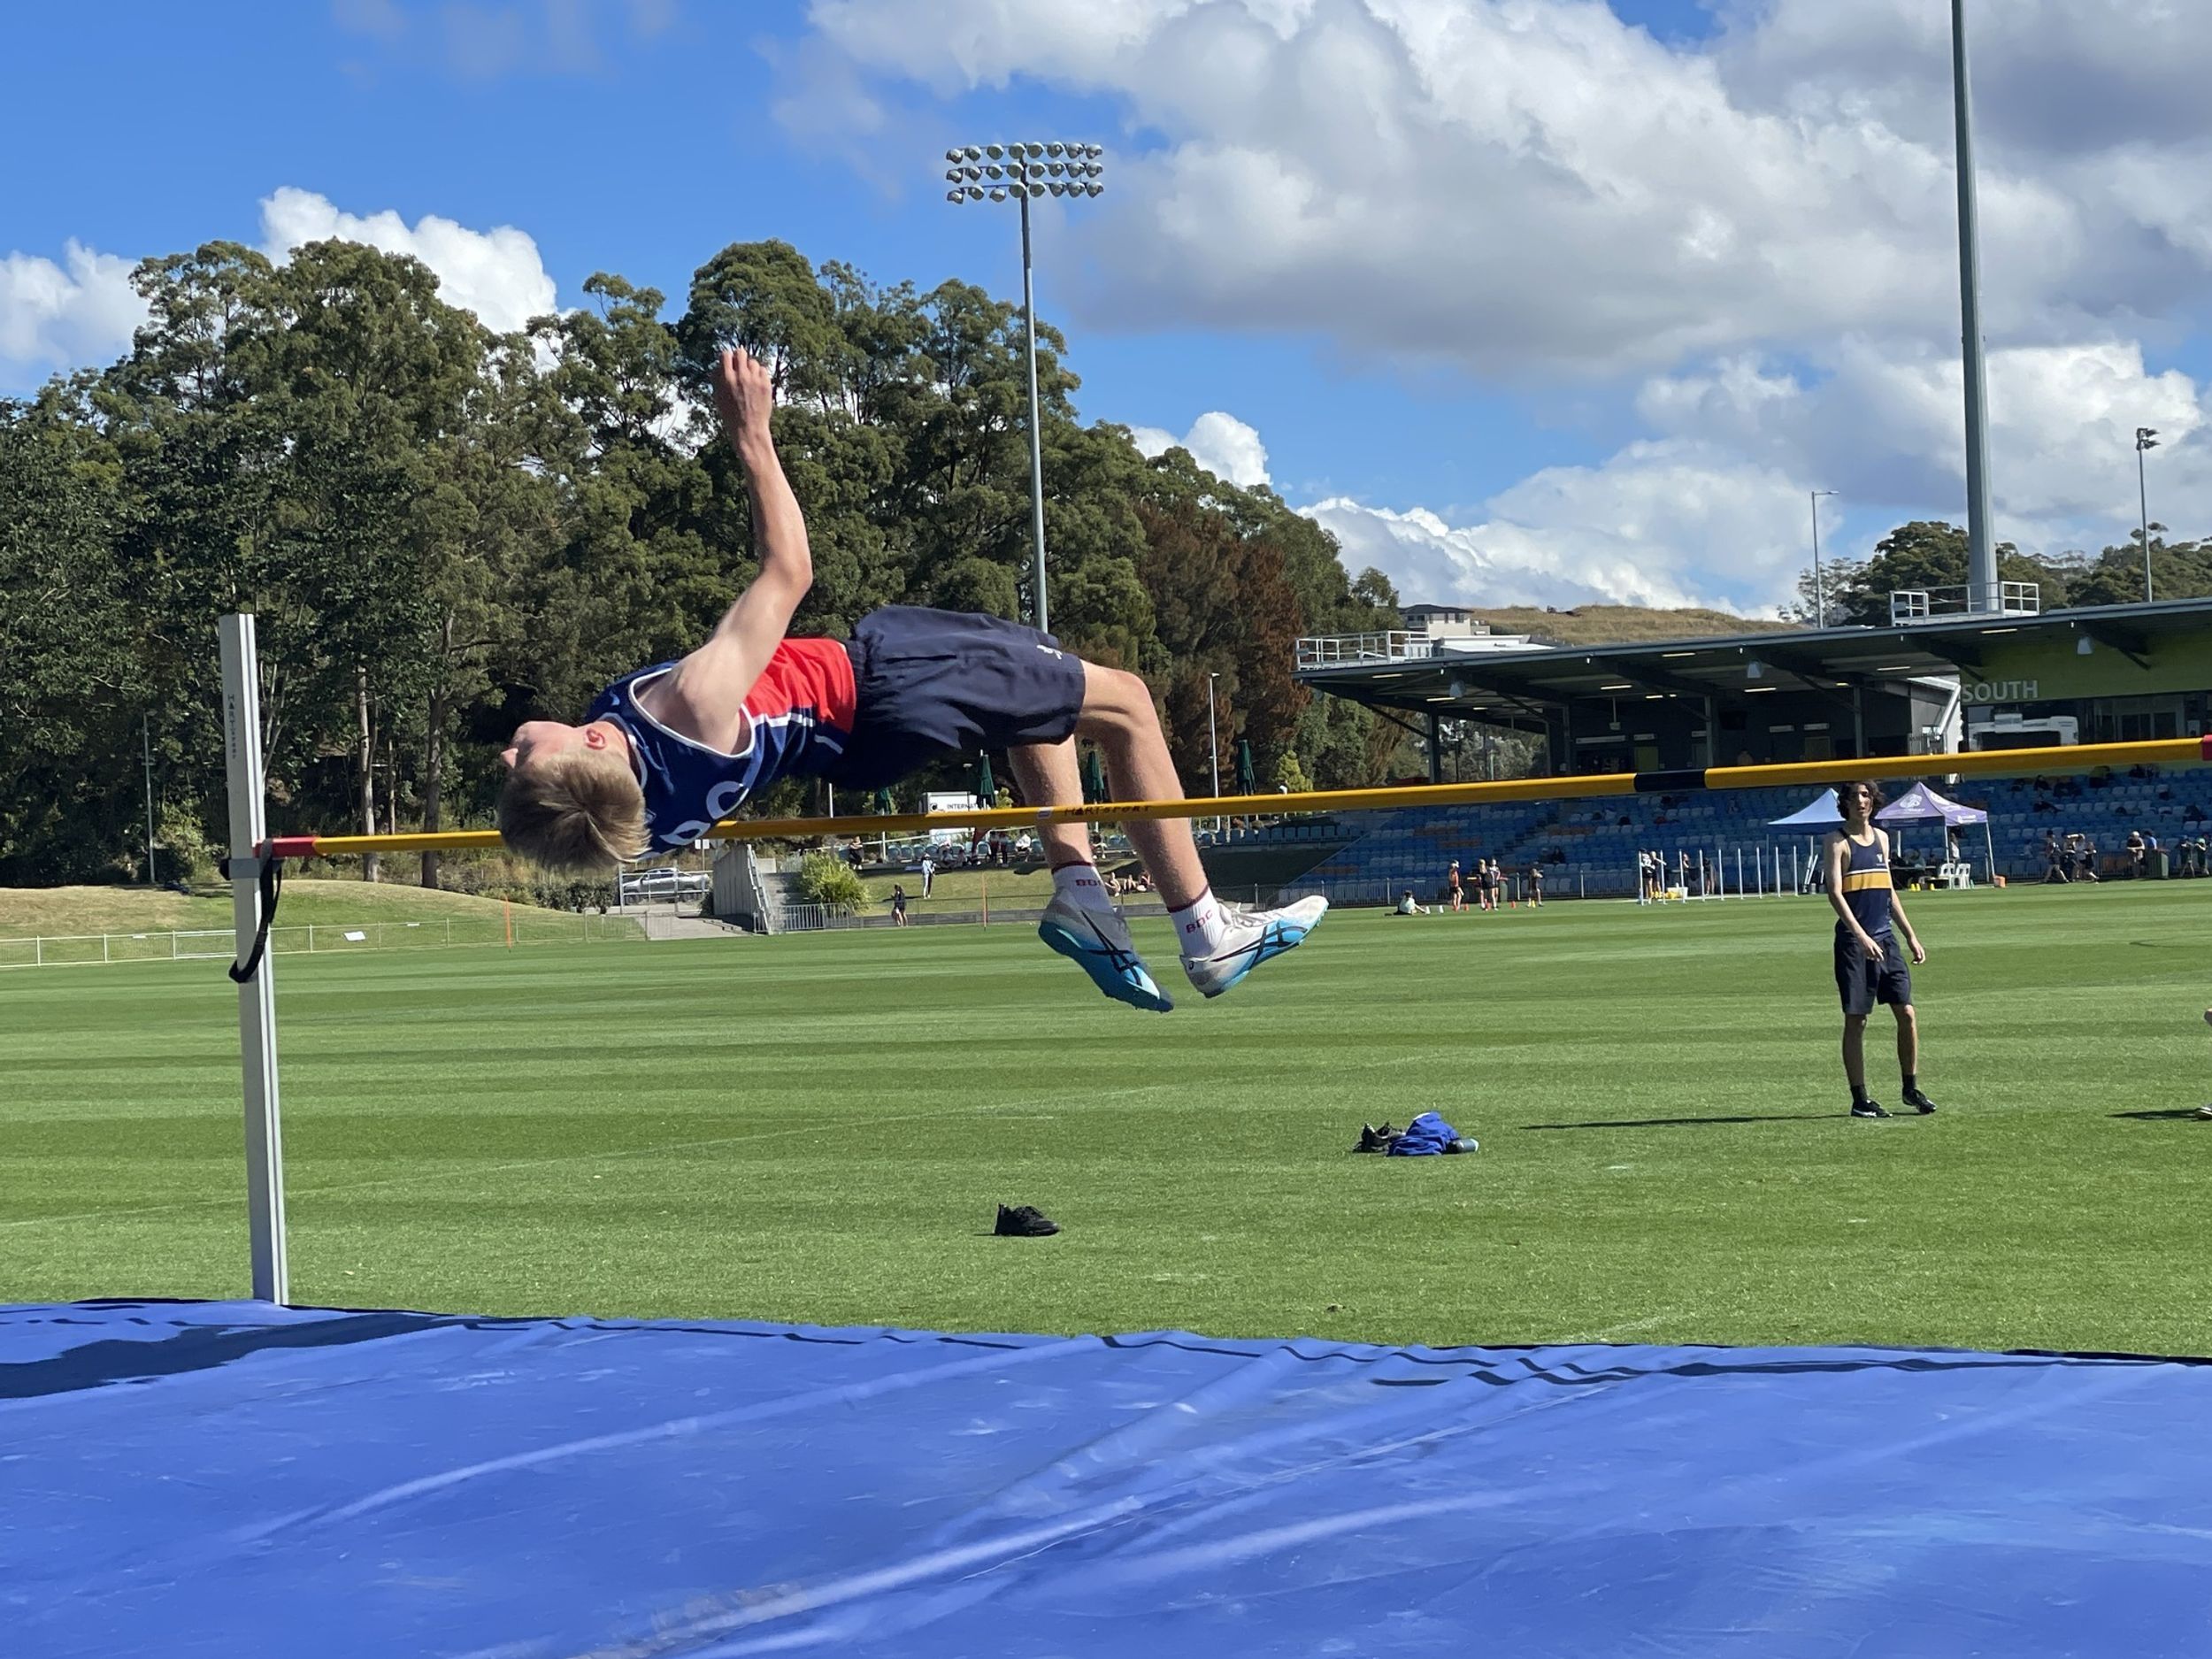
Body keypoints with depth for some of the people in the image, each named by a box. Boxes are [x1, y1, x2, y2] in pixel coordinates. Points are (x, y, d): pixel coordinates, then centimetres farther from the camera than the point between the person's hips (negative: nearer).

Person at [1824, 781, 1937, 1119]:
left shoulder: (1881, 837, 15)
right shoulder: (1837, 841, -5)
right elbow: (1834, 892, -14)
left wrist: (1911, 936, 20)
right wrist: (1861, 936, -25)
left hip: (1886, 938, 6)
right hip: (1854, 942, -6)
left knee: (1907, 1013, 1)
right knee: (1855, 1020, -1)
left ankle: (1911, 1088, 13)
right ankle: (1860, 1099, 4)